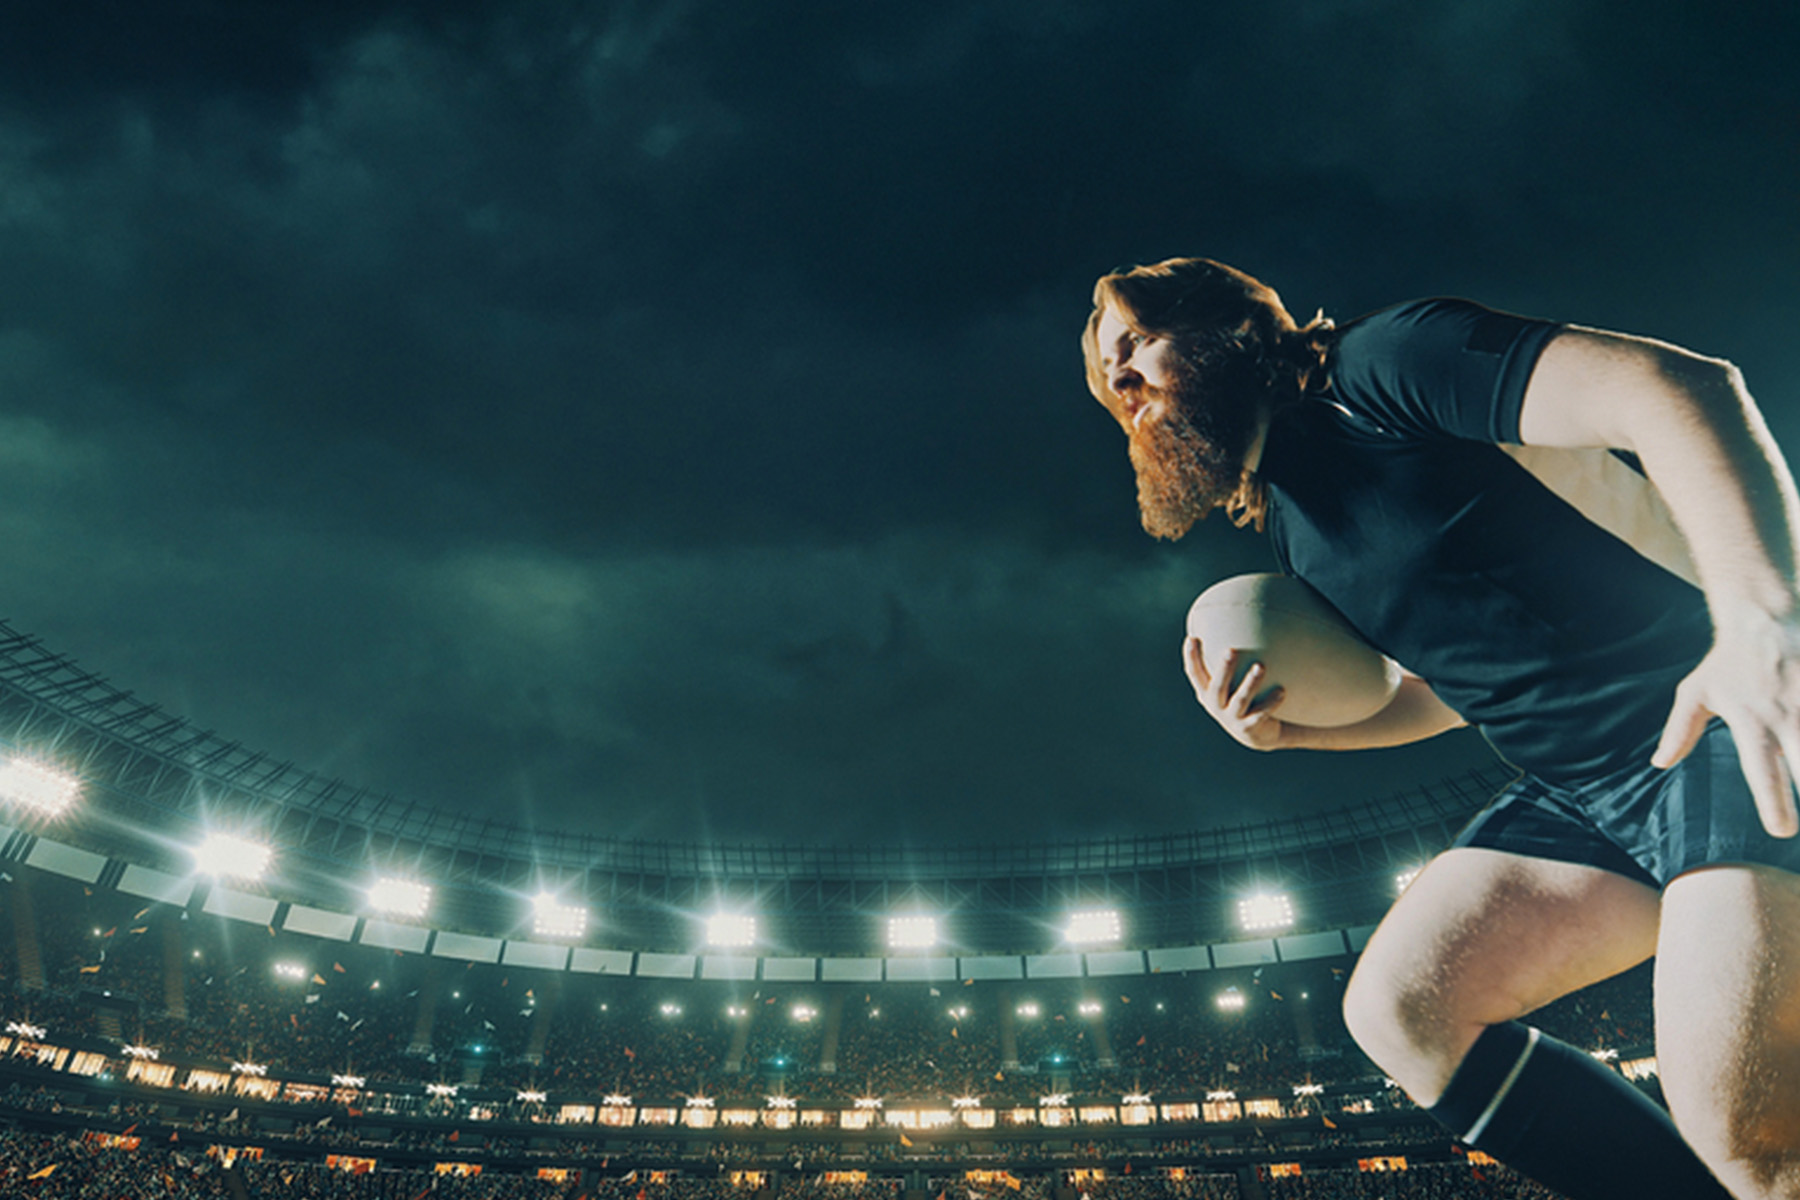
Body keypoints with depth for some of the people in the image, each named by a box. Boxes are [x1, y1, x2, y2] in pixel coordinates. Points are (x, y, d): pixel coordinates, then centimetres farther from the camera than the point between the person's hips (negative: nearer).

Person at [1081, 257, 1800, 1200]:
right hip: (1579, 792, 8)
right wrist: (1282, 730, 4)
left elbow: (1679, 381, -20)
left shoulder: (1381, 363, -10)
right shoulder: (1289, 529, 14)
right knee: (1397, 1009, -2)